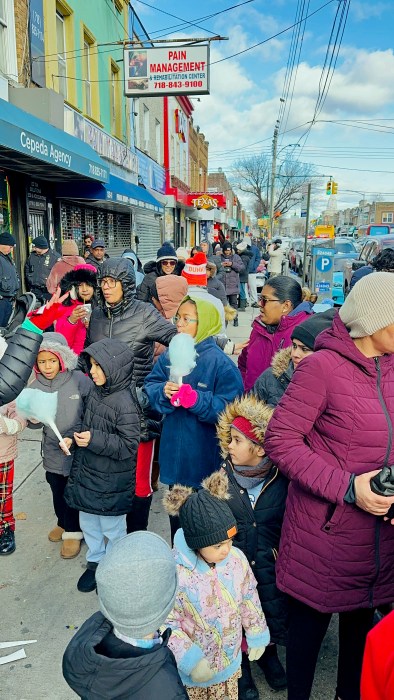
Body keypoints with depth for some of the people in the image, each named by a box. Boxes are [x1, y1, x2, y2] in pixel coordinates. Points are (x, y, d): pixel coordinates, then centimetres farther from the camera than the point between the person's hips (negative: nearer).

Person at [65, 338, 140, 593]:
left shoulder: (124, 402, -25)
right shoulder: (95, 393, -1)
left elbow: (129, 445, -24)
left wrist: (94, 440, -29)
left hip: (112, 482, -7)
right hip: (87, 473, 7)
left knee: (112, 527, 13)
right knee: (88, 521, 22)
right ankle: (95, 562, 43)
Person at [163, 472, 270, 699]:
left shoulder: (237, 559, -17)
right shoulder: (175, 573, -31)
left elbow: (249, 601, -1)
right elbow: (167, 623, -21)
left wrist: (257, 636, 9)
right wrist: (189, 659, -25)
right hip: (191, 670, -3)